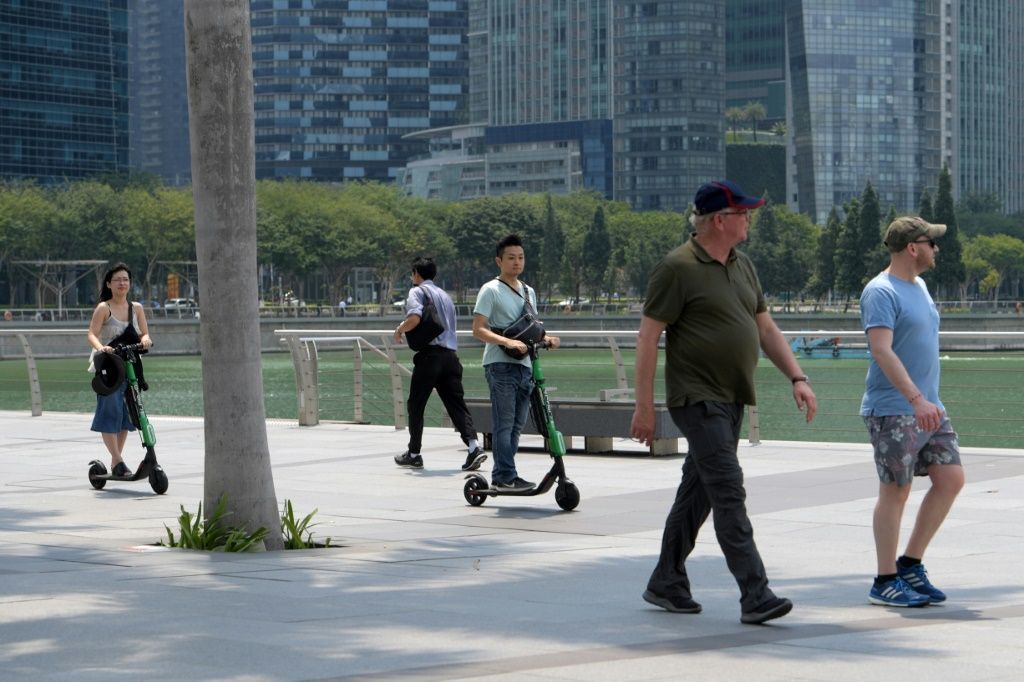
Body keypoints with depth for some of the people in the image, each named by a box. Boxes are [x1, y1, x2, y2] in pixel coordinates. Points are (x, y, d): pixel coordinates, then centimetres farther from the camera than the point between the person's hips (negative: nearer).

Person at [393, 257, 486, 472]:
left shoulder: (417, 291, 0)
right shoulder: (445, 295, 24)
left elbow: (414, 318, -17)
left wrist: (399, 331, -1)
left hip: (430, 354, -6)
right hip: (451, 354, 6)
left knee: (415, 405, 7)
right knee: (456, 404, -1)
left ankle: (414, 453, 13)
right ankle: (473, 445, -19)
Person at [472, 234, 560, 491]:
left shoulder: (528, 292, 18)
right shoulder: (491, 290, -5)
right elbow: (478, 329, -12)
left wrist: (546, 338, 4)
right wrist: (508, 342, -25)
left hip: (524, 366, 8)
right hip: (500, 365, -7)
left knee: (517, 425, 9)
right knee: (504, 424, -10)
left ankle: (502, 475, 17)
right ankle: (505, 477, -9)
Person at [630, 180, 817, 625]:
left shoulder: (742, 266, 14)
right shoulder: (678, 268, -11)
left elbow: (766, 328, 18)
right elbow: (648, 336, -11)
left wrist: (797, 378, 6)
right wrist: (644, 406, -14)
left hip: (731, 401, 8)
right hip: (697, 400, -8)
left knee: (697, 493, 14)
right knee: (729, 493, -13)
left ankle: (665, 584, 24)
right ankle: (754, 596, -15)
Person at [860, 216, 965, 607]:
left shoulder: (918, 286, 16)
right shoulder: (881, 292, -13)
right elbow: (882, 351, -24)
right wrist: (917, 399, -32)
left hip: (929, 409, 9)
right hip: (893, 412, -9)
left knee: (951, 479, 4)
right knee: (896, 490, -4)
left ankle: (911, 564, 15)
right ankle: (885, 582, 5)